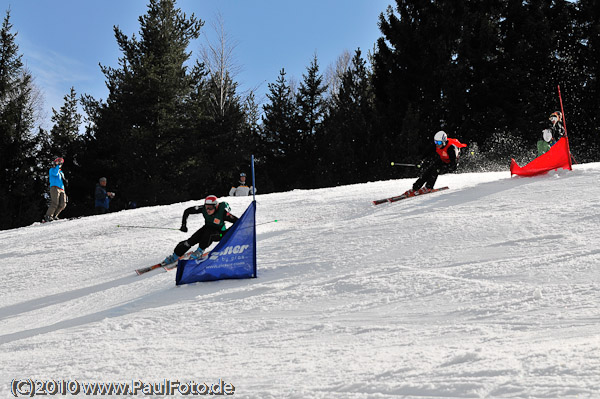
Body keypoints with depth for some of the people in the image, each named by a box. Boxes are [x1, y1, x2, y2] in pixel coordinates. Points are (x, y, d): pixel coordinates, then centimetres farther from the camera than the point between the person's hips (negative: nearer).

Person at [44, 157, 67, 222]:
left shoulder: (61, 172, 31)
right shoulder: (52, 169, 10)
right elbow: (55, 174, -12)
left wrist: (64, 181, 11)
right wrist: (58, 166, -2)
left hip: (61, 189, 7)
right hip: (55, 188, -7)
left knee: (63, 204, -9)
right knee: (55, 203, -20)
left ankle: (54, 215, 2)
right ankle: (47, 216, -15)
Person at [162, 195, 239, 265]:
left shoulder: (222, 212, -33)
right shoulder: (203, 208, -23)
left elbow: (237, 221, -27)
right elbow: (187, 211, -13)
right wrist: (184, 225, -18)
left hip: (219, 234, -4)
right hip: (207, 228, 4)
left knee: (208, 233, -37)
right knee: (191, 240, -15)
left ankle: (200, 252, -20)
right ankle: (174, 256, -3)